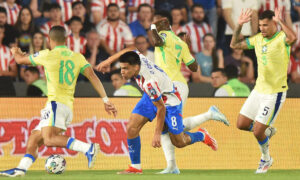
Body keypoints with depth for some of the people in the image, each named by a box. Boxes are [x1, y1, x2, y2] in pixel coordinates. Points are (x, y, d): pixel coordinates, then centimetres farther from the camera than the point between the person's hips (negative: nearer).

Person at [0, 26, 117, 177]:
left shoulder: (48, 55, 0)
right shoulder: (77, 57, 14)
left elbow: (20, 60, 14)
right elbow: (92, 76, 2)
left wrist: (16, 52, 39)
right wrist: (106, 100, -1)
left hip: (56, 103, -8)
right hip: (69, 107, 8)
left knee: (49, 139, -27)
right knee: (33, 139, 11)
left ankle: (89, 148, -37)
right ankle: (21, 169, 0)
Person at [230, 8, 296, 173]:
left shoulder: (281, 38, -16)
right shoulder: (258, 39, 5)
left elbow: (292, 38, -41)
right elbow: (234, 45, 12)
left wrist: (280, 22, -34)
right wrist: (239, 25, 0)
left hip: (275, 93, -7)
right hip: (259, 90, 7)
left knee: (257, 133, -6)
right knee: (241, 125, 8)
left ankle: (266, 159, 22)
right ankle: (268, 131, 35)